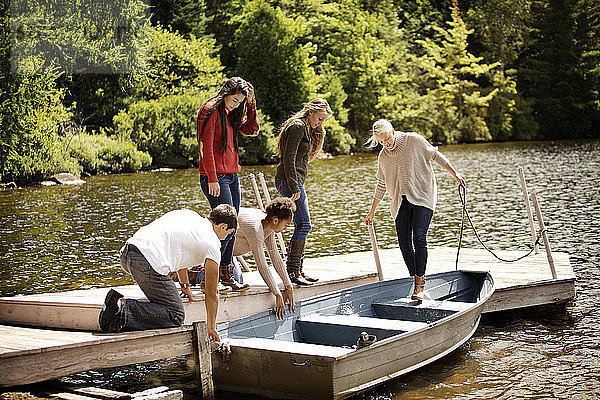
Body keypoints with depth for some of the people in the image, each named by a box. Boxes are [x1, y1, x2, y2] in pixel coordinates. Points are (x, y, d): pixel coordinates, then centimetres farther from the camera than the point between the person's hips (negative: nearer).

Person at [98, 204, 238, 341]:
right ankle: (124, 306, -17)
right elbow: (211, 295, 10)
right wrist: (211, 328, 23)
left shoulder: (189, 215, 26)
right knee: (176, 316, 0)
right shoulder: (212, 245, 5)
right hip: (148, 261, -9)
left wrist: (184, 286, 53)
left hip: (125, 253, 9)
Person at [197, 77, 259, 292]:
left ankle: (226, 274, 16)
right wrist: (212, 179, -20)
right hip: (215, 177, -9)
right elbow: (206, 147, -16)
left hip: (232, 175, 9)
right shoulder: (211, 111, -10)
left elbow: (252, 130, 18)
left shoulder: (231, 114, 16)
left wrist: (250, 104, 9)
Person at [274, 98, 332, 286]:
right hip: (289, 180, -10)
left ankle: (297, 270, 13)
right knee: (303, 225, -12)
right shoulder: (297, 126, -9)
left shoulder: (306, 129, 23)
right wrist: (294, 186, -21)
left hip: (295, 182, 10)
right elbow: (288, 157, -17)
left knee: (302, 226, 9)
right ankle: (292, 271, -12)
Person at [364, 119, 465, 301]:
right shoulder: (383, 157, 9)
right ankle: (417, 280, 9)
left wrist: (455, 173, 1)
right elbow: (381, 185, 20)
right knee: (404, 242, -4)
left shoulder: (413, 140, -4)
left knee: (419, 237, -19)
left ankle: (420, 282, -14)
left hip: (423, 196, -5)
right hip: (402, 202, 5)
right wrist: (372, 211, 24)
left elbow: (436, 156, 5)